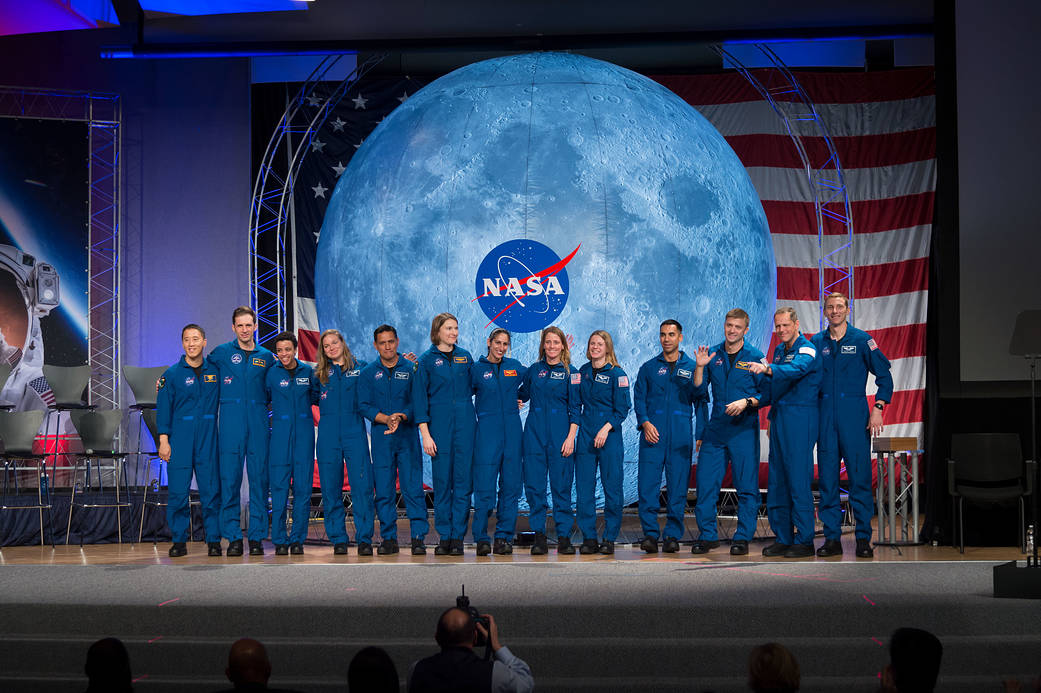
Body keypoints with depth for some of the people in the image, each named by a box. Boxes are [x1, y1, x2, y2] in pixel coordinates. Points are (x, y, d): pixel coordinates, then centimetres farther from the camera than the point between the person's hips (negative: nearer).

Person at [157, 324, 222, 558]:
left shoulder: (215, 370, 7)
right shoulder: (172, 374, 3)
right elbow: (163, 408, 2)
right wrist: (163, 440, -4)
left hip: (208, 439, 1)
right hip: (180, 438, -1)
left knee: (211, 490, -1)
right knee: (178, 491, -2)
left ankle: (214, 540, 6)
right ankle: (179, 540, 7)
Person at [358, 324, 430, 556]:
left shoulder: (411, 369, 5)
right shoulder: (368, 373, 9)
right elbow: (364, 406, 2)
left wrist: (401, 418, -18)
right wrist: (386, 419, -13)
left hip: (408, 435, -1)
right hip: (381, 436, 2)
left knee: (413, 488, -5)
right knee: (383, 489, 2)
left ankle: (418, 537, -1)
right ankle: (389, 538, 10)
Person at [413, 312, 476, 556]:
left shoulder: (465, 357, 10)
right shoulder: (426, 360, 2)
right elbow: (420, 399, -1)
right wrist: (425, 434, -7)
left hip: (465, 424, 2)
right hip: (439, 425, -2)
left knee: (463, 481, -1)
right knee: (442, 481, 0)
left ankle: (458, 537, 3)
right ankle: (443, 537, 8)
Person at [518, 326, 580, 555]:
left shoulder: (571, 372, 2)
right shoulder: (533, 370, 10)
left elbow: (575, 409, -1)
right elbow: (522, 395, 23)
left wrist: (571, 437, -8)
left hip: (560, 433, -3)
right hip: (534, 432, 3)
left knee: (562, 486, -2)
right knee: (534, 486, 0)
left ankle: (564, 536, 5)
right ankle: (539, 536, 7)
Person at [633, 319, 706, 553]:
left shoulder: (692, 368, 10)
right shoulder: (649, 368, 12)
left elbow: (700, 402, 9)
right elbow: (639, 399, 9)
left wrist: (701, 436, 2)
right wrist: (645, 422, -9)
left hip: (680, 437, 0)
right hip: (652, 434, 0)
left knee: (678, 486, 0)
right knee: (648, 484, -7)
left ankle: (672, 535, 7)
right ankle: (650, 534, -1)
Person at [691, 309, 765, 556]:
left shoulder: (755, 357, -1)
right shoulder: (713, 355, 9)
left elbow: (767, 394, -1)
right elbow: (699, 389, 6)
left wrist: (746, 402, -16)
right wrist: (700, 367, -9)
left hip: (744, 428, -3)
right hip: (716, 428, 3)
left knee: (746, 486, -1)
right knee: (706, 482, 1)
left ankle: (742, 538, 8)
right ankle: (706, 536, 11)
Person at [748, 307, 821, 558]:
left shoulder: (806, 350, -8)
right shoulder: (779, 350, 17)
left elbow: (796, 369, -30)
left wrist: (767, 368, -45)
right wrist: (771, 416, 18)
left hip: (800, 419, -8)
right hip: (779, 418, 8)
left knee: (799, 480, -9)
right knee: (776, 480, 8)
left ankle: (804, 541, -3)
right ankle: (783, 539, 15)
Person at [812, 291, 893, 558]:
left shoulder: (861, 340, 2)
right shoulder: (816, 342, 9)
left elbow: (884, 374, 3)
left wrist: (878, 409, -6)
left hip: (854, 416, -3)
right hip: (824, 417, 3)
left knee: (859, 477, -3)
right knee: (827, 478, 3)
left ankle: (864, 538, 3)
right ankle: (832, 538, 9)